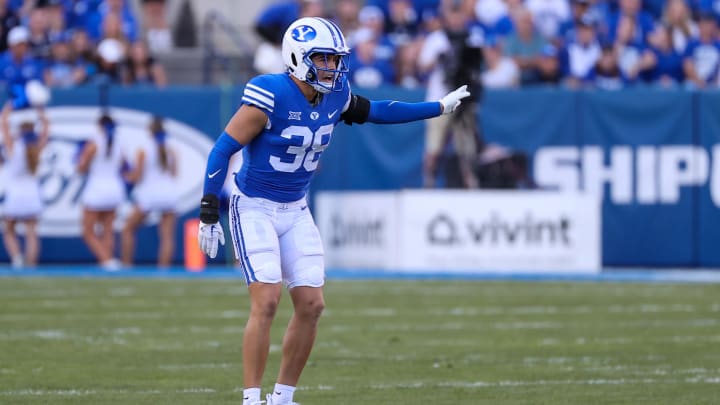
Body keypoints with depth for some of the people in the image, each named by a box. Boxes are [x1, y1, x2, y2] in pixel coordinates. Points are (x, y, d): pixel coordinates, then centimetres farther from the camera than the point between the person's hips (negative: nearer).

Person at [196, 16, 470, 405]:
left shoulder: (335, 96, -1)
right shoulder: (270, 96, -22)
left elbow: (375, 111, 19)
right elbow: (222, 151, -18)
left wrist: (439, 107, 22)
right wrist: (209, 215, -19)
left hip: (295, 211, 7)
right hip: (254, 208, -7)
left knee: (311, 305, 1)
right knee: (266, 303, -16)